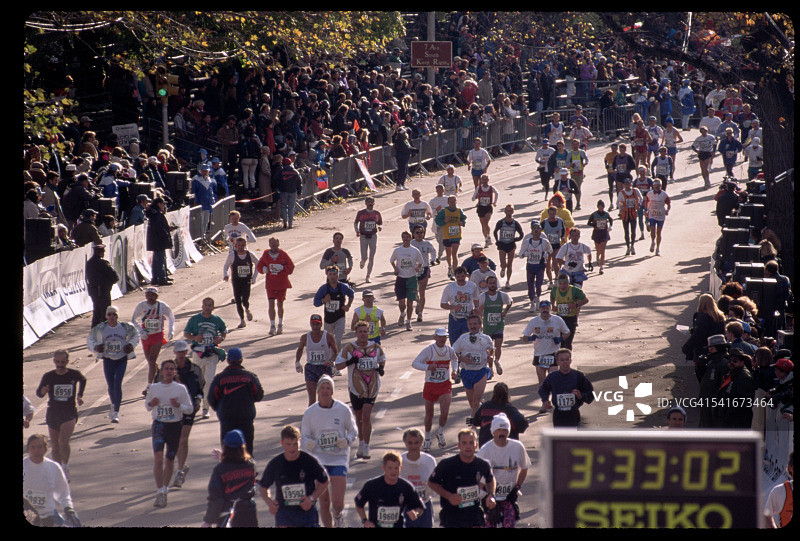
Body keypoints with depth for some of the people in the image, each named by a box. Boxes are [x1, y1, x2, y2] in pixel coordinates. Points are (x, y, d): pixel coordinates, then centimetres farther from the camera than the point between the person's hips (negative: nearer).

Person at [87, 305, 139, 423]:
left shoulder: (125, 327, -5)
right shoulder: (101, 328, -5)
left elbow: (135, 335, 15)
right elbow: (90, 340, 10)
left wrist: (131, 345, 0)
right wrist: (95, 347, -8)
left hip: (122, 360, -2)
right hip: (108, 360, 2)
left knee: (117, 385, -13)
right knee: (111, 386, 10)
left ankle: (116, 413, -11)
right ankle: (113, 406, 39)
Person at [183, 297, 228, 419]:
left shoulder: (217, 320, 6)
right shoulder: (194, 319, 3)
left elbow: (224, 331, 22)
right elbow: (186, 334, 7)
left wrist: (221, 338, 0)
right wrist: (194, 338, -13)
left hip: (212, 354, 0)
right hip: (198, 353, 0)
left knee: (209, 380, -11)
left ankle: (205, 408, -8)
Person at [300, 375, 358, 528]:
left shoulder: (343, 410, -1)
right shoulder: (310, 412, 1)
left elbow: (353, 430, 10)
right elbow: (304, 436, 8)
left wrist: (347, 440, -11)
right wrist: (308, 443, -16)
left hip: (339, 459, -1)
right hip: (319, 459, 1)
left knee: (337, 502, -8)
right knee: (324, 500, 0)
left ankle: (337, 517, 26)